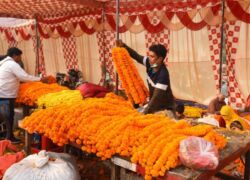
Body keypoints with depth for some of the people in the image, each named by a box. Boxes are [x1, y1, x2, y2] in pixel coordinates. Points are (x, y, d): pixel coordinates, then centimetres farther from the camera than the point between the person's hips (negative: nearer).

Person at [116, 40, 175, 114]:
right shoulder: (150, 63, -11)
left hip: (165, 108, -7)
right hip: (154, 104, 7)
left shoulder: (163, 74, -31)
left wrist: (144, 113, -33)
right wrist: (124, 46, -7)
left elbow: (156, 97, -32)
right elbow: (137, 56, 3)